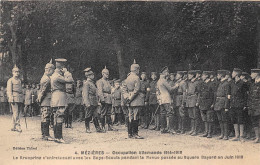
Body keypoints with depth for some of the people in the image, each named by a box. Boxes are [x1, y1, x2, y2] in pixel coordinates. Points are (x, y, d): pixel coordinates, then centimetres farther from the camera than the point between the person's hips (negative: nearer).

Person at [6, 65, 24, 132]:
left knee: (18, 113, 7)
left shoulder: (19, 80, 21)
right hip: (14, 98, -7)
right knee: (15, 113, -12)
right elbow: (9, 90, -6)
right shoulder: (10, 80, 1)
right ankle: (18, 126, -17)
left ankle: (14, 127, 13)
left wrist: (22, 99, 18)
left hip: (20, 99, 7)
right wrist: (11, 99, -16)